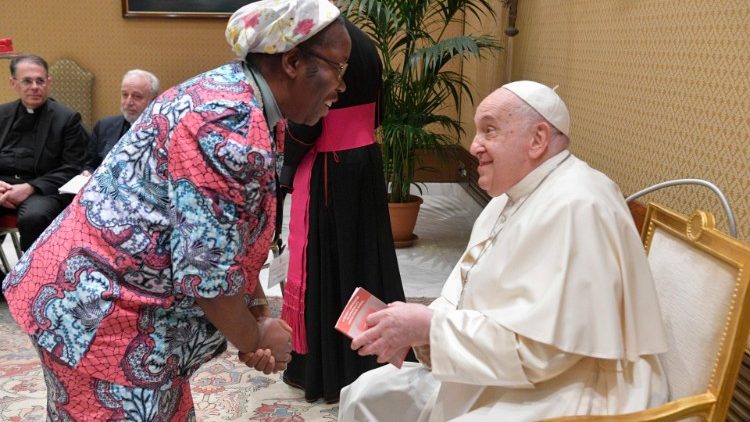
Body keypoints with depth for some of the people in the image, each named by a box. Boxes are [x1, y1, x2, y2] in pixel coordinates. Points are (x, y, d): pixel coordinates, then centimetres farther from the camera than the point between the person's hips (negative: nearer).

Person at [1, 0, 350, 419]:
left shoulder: (247, 103, 5)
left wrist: (259, 316, 8)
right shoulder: (228, 125, -27)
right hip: (97, 307, -9)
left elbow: (235, 239, 11)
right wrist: (254, 340, -10)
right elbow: (206, 269, -26)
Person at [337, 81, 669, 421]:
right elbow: (465, 290, 12)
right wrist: (417, 326, -8)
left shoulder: (574, 207, -22)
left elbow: (539, 347, -28)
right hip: (498, 382, 10)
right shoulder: (510, 197, 11)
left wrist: (430, 327, -22)